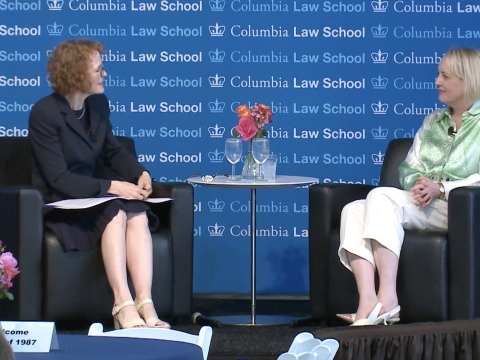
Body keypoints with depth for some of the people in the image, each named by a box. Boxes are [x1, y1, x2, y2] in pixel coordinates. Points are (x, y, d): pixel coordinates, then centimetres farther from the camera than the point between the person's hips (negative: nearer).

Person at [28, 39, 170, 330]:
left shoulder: (99, 104, 7)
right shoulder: (44, 113, -15)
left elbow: (113, 151, 22)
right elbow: (58, 179, -20)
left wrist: (140, 173, 1)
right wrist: (111, 187, -27)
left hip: (90, 195, 6)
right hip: (57, 204, -6)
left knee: (138, 215, -24)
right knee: (114, 214, -33)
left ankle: (145, 304, -36)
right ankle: (124, 306, -37)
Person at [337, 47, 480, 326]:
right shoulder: (433, 121, 27)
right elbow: (408, 167, 21)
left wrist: (441, 187, -16)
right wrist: (417, 183, -2)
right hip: (421, 205, 7)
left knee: (382, 196, -31)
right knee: (353, 210, -22)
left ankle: (387, 299, -41)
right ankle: (368, 302, -40)